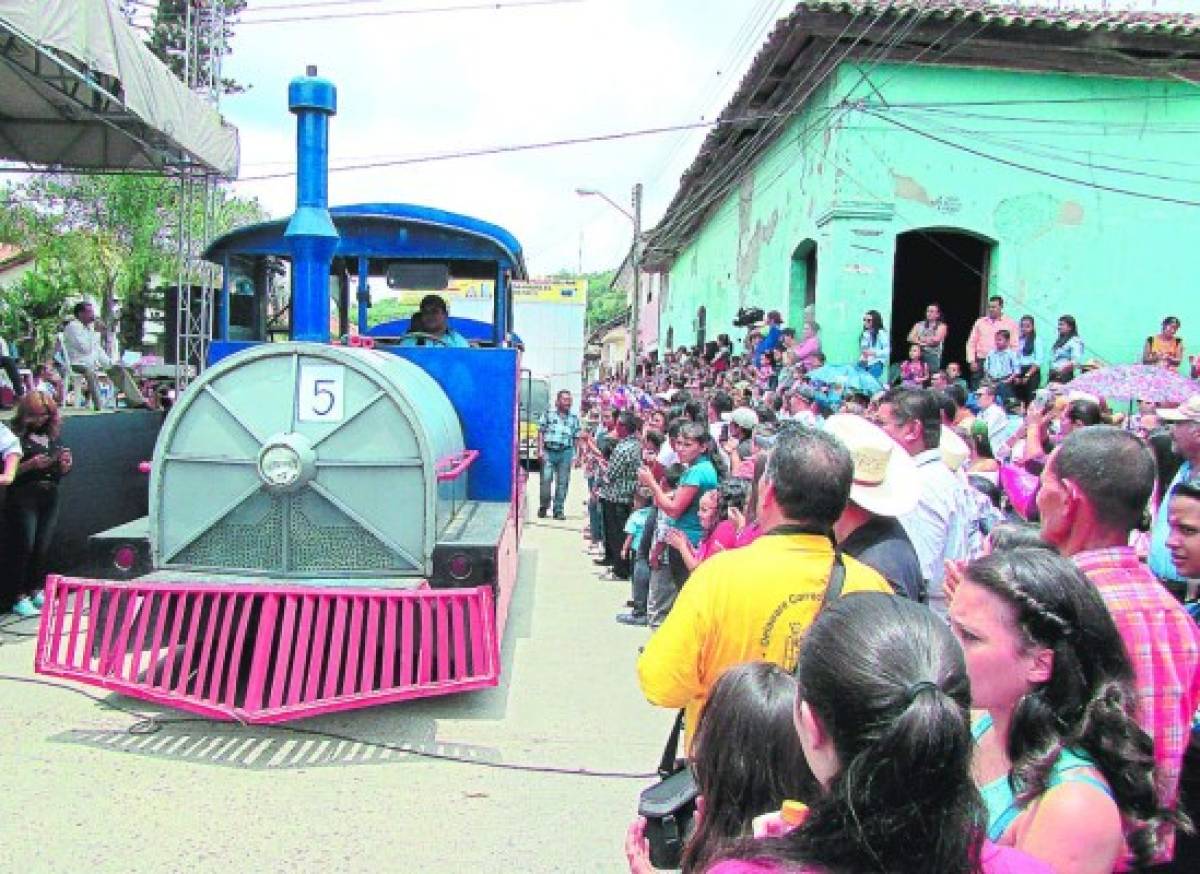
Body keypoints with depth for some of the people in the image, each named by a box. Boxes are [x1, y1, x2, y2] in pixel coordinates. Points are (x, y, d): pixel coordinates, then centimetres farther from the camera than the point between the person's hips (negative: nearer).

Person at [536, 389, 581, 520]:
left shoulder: (574, 418, 13)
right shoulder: (548, 414, 7)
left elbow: (576, 438, 12)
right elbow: (541, 432, 5)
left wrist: (575, 454, 3)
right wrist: (540, 449, -4)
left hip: (566, 452, 2)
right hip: (549, 451, -2)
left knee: (563, 482, 2)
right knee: (546, 479, -6)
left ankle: (558, 510, 10)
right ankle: (543, 507, 12)